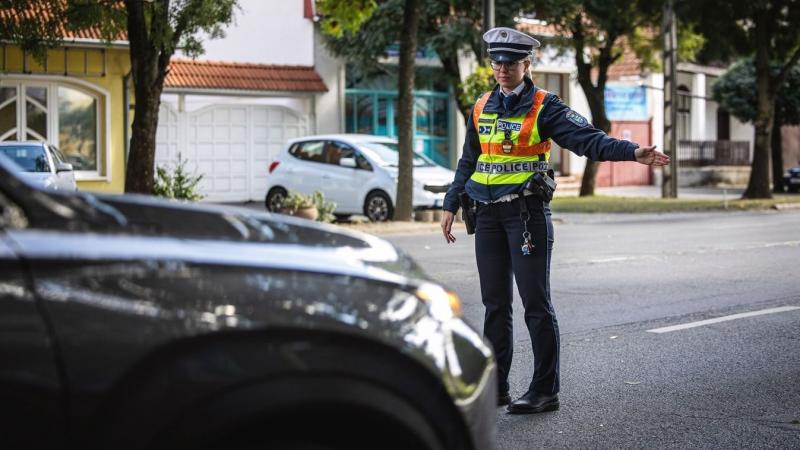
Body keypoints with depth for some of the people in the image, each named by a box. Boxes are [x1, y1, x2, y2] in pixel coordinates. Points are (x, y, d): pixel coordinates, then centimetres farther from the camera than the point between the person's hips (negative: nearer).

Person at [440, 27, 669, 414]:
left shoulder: (543, 107, -4)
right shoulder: (481, 109, 13)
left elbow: (587, 139, -14)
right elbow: (468, 161, 22)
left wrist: (633, 152, -28)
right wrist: (451, 205, 20)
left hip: (527, 211, -6)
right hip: (488, 213, 6)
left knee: (535, 303, -4)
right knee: (494, 303, 10)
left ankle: (545, 391, 1)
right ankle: (496, 387, 18)